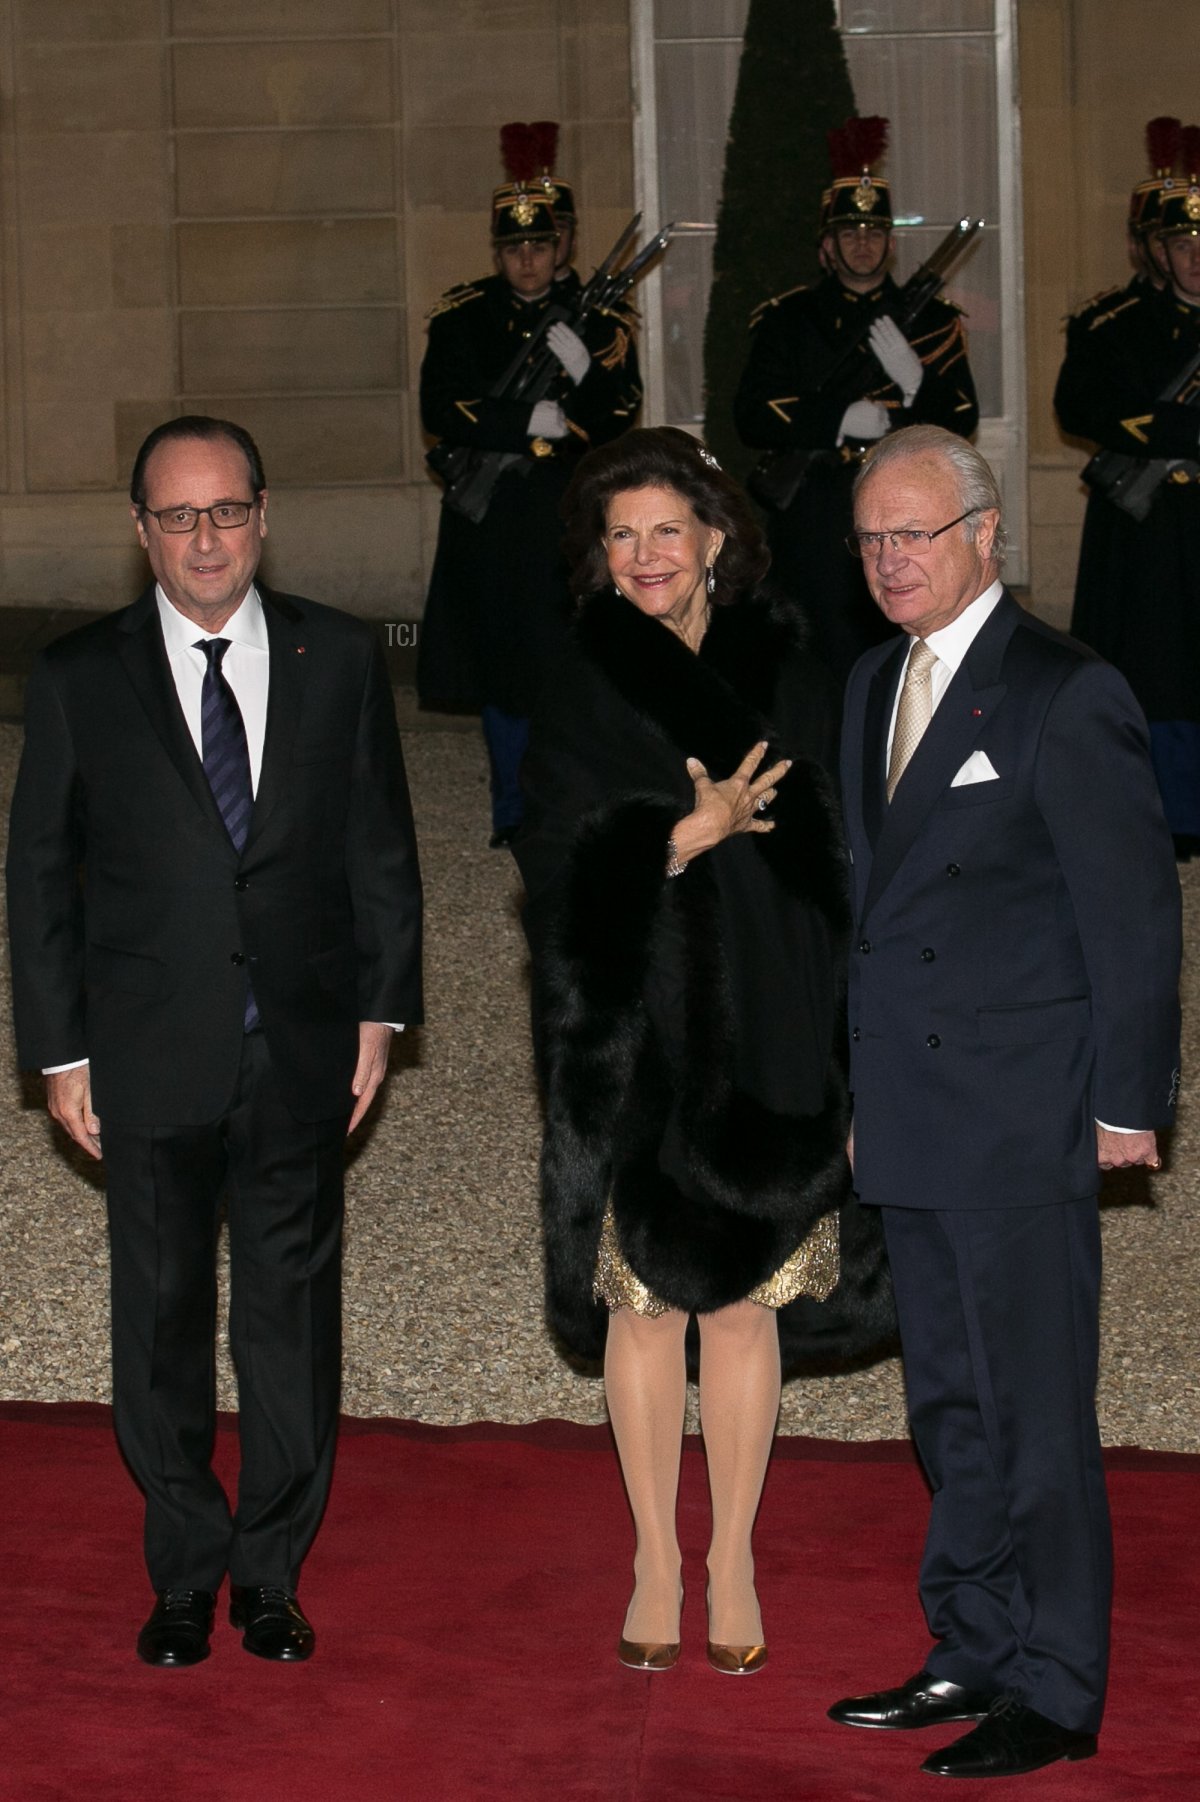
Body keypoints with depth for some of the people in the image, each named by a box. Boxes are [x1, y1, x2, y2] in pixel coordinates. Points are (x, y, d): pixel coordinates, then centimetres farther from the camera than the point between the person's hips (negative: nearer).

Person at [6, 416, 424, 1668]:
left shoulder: (339, 659, 1)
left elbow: (380, 845, 7)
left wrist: (381, 1008, 3)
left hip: (302, 1050, 1)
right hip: (150, 1058, -1)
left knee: (292, 1309, 9)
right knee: (161, 1317, 9)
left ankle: (271, 1572, 25)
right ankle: (185, 1575, 25)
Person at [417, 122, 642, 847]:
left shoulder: (601, 320, 6)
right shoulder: (462, 317, 6)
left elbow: (619, 418, -2)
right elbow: (441, 412, -6)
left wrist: (583, 370, -20)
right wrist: (532, 421, -13)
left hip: (572, 515, -1)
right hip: (489, 515, 1)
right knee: (501, 660, 4)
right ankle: (514, 814, 14)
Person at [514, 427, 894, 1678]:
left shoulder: (786, 677, 2)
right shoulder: (580, 692, 0)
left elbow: (829, 853, 2)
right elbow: (557, 861, -9)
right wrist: (696, 829, -21)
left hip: (763, 1041, 0)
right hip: (634, 1047, 0)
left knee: (744, 1301, 6)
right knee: (643, 1301, 6)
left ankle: (732, 1564, 20)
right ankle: (655, 1565, 20)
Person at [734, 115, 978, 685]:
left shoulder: (930, 320, 12)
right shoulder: (785, 320, 9)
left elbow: (961, 423, 4)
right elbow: (752, 417, -2)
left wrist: (916, 381, -15)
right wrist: (840, 418, -14)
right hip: (815, 525, -1)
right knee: (825, 667, -5)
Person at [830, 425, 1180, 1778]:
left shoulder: (1065, 696, -11)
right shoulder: (876, 683, 13)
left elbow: (1136, 908, -10)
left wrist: (1128, 1100, -11)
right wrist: (867, 1087, 16)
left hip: (1021, 1122, -8)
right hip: (909, 1126, 8)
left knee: (1036, 1413, 0)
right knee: (950, 1408, 16)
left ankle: (1056, 1693, 11)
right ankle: (974, 1654, 28)